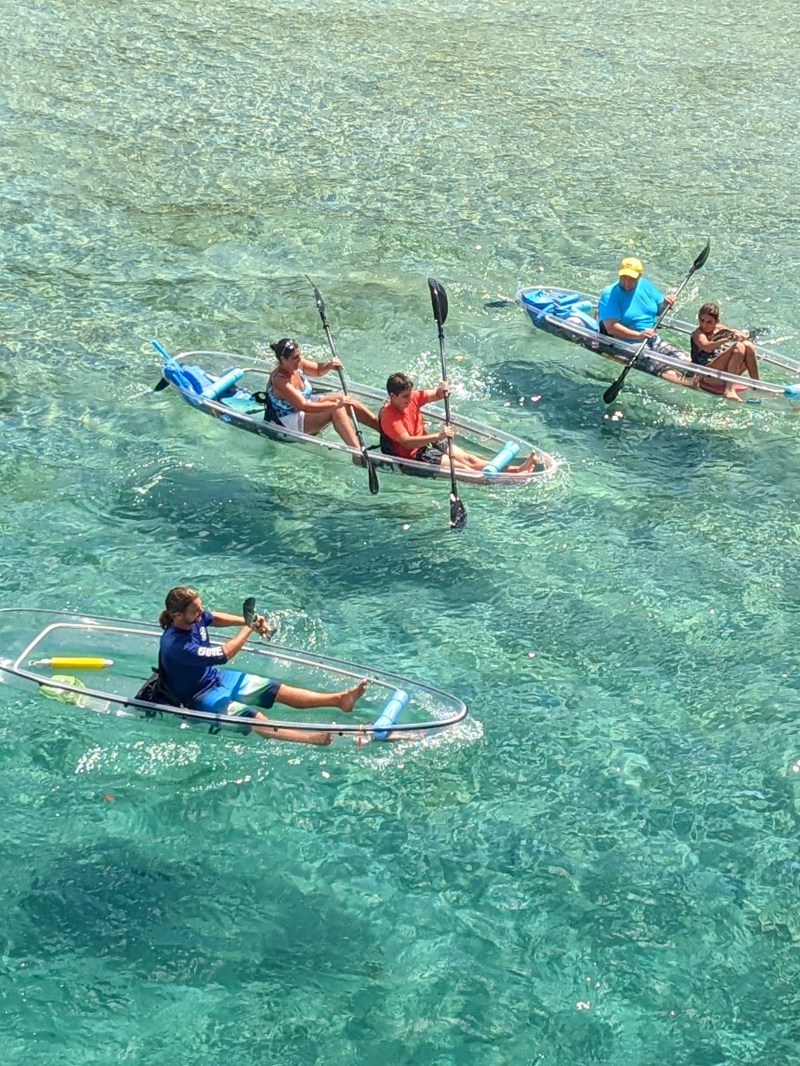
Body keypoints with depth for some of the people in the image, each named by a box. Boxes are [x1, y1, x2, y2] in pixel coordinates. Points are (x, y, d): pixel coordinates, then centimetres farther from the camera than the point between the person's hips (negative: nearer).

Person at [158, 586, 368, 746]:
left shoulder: (194, 617, -10)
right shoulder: (175, 645, -34)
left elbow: (214, 617, 15)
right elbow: (222, 655, -32)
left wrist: (250, 621, 0)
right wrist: (248, 628, -20)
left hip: (215, 677, 9)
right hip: (199, 697, -9)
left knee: (279, 691, 0)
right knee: (255, 718, -27)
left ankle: (340, 699, -3)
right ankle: (315, 739, -43)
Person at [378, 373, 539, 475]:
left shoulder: (412, 397, -3)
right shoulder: (389, 417, -27)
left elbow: (435, 395, 2)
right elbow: (407, 442, -38)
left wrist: (441, 391, -25)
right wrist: (437, 436, -46)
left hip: (426, 442, 8)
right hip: (412, 456, -8)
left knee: (468, 458, -3)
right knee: (459, 466, -17)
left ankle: (517, 469, -11)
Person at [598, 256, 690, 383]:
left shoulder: (645, 286, 9)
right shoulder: (609, 295, -11)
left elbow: (659, 310, 21)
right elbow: (611, 328, -20)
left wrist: (666, 303, -3)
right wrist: (639, 335, -29)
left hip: (653, 339, 8)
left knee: (687, 360, -13)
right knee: (662, 368, -31)